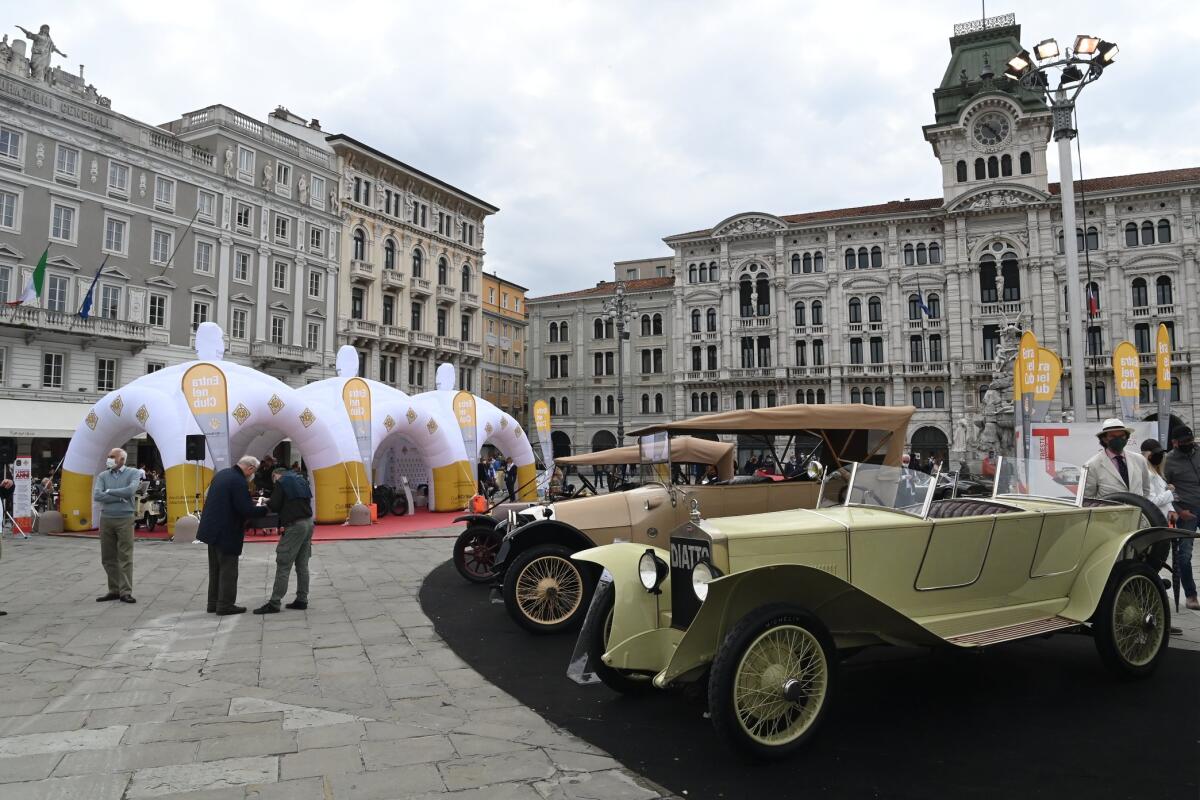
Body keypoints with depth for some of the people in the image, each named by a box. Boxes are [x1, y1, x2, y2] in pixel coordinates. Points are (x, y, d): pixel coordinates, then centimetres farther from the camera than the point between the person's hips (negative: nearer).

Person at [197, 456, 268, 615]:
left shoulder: (221, 474, 8)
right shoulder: (240, 482, -21)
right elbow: (246, 510, -24)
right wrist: (265, 509, -7)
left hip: (212, 529, 9)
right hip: (227, 533, -9)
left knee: (215, 569, 18)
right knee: (228, 570, 3)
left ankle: (213, 603, 26)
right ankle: (225, 605, 9)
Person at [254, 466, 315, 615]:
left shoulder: (280, 483, -2)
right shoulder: (300, 480, 19)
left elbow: (274, 506, -9)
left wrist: (267, 502, 13)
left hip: (295, 526, -8)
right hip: (308, 523, 8)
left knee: (283, 566, -5)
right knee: (302, 565, 12)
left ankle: (274, 603, -3)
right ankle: (302, 600, 15)